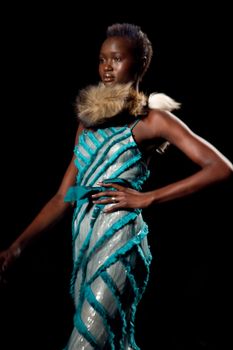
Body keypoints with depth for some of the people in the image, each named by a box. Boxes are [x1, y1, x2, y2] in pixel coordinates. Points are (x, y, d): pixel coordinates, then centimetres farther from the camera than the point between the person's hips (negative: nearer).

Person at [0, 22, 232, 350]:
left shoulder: (152, 119, -1)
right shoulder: (89, 120, 16)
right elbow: (64, 197, 16)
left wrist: (147, 198, -13)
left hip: (118, 239, -7)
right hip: (83, 237, 7)